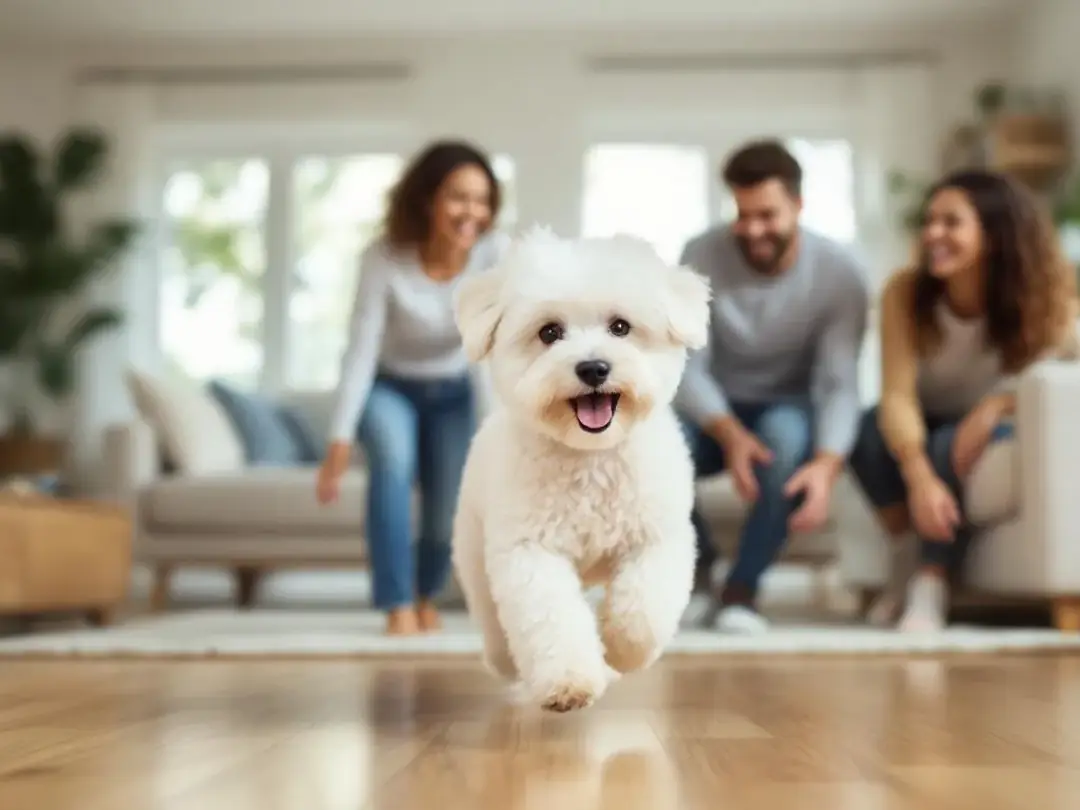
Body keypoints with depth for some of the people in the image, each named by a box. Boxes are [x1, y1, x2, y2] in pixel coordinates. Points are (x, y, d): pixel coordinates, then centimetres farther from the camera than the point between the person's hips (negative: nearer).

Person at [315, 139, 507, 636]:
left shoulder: (496, 254, -25)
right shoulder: (383, 258, -30)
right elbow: (360, 352, -27)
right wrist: (339, 442, -29)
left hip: (451, 392, 2)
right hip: (388, 387, -2)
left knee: (448, 515, -3)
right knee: (392, 453, -34)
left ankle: (426, 596, 33)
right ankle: (398, 608, -26)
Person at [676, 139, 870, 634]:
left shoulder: (840, 273, -16)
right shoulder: (701, 256, -14)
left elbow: (840, 384, -23)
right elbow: (686, 367, -18)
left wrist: (827, 463, -43)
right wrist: (730, 433, -37)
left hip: (788, 411, -1)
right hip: (716, 412, 1)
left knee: (787, 432, -38)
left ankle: (742, 588, -21)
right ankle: (694, 555, 0)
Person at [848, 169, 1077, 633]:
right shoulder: (905, 293, -23)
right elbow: (897, 394, -30)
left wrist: (994, 408, -41)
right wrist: (920, 478, -47)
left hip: (998, 432, -1)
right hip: (924, 428, 2)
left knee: (953, 446, -35)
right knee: (870, 431, -31)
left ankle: (932, 589, -31)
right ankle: (907, 556, -13)